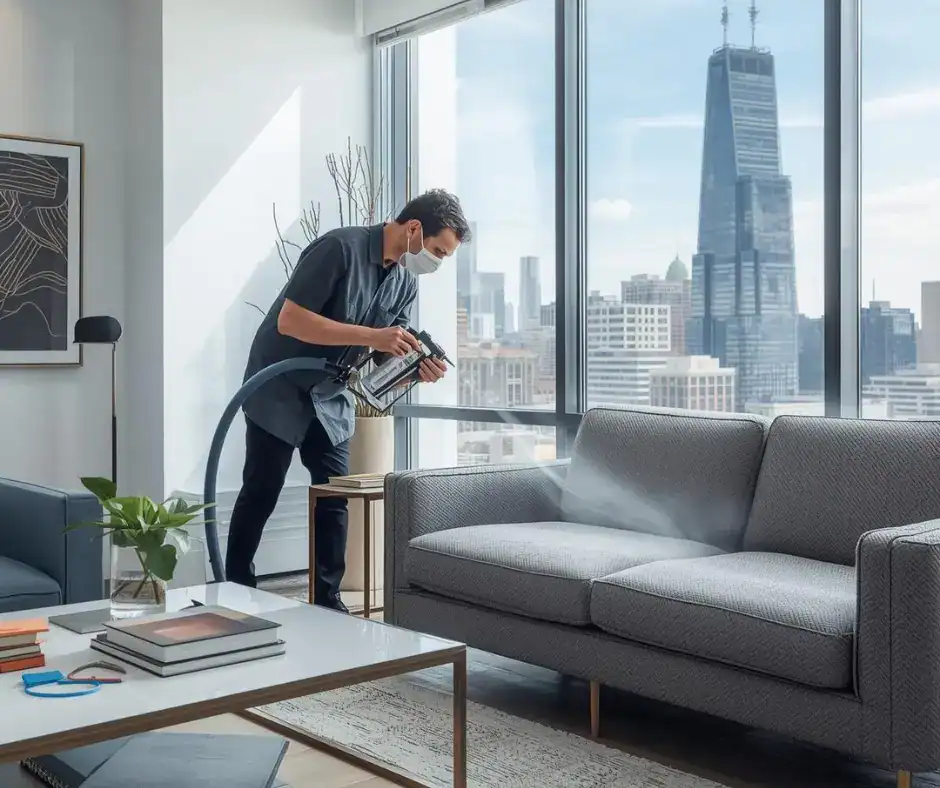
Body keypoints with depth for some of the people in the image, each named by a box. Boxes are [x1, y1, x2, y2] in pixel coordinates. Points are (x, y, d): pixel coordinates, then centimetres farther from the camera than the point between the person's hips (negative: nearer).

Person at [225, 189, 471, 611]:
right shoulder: (340, 247, -25)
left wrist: (417, 370, -20)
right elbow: (289, 321, -29)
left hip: (331, 397, 7)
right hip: (278, 390, -6)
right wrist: (370, 336, -33)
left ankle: (327, 601, 13)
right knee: (259, 496, 2)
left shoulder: (406, 281, -2)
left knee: (334, 499, 4)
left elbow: (387, 358, 2)